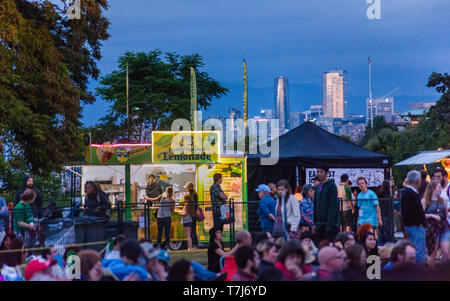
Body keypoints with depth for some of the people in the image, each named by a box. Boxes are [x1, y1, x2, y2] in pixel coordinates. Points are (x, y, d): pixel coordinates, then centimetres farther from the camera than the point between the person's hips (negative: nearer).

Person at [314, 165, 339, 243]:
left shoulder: (331, 186, -8)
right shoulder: (317, 187, 14)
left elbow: (333, 206, -14)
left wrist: (329, 224, -19)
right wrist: (315, 222, 10)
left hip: (330, 223, -7)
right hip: (320, 224, 7)